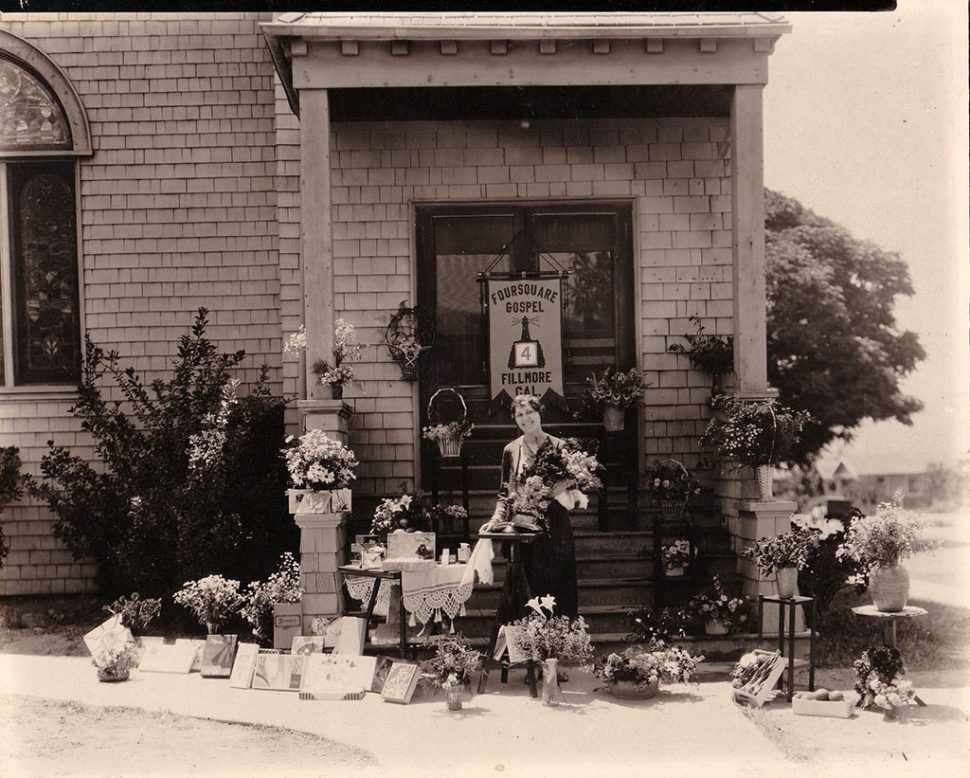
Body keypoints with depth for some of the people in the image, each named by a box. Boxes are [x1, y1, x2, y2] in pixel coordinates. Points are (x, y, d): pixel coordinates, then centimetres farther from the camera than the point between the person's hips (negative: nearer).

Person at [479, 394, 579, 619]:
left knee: (560, 590, -2)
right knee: (528, 590, 2)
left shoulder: (559, 447, 3)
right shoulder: (511, 451, 10)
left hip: (555, 531, -2)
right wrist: (496, 519, -3)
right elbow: (505, 493, 11)